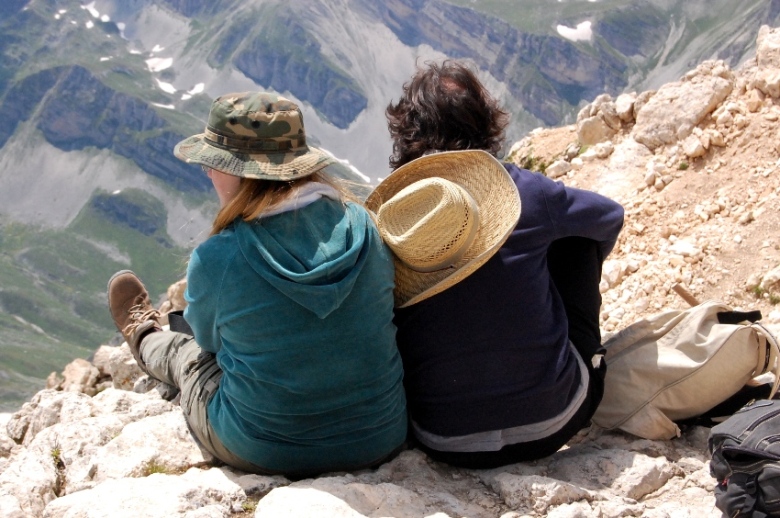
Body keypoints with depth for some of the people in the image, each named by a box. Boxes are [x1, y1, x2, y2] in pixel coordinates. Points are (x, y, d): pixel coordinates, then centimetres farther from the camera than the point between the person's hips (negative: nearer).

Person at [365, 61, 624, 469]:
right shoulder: (523, 190, -6)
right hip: (553, 425, -1)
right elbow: (610, 218, 14)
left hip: (446, 445, 2)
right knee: (574, 237, 16)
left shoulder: (385, 217, -5)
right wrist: (574, 277, 36)